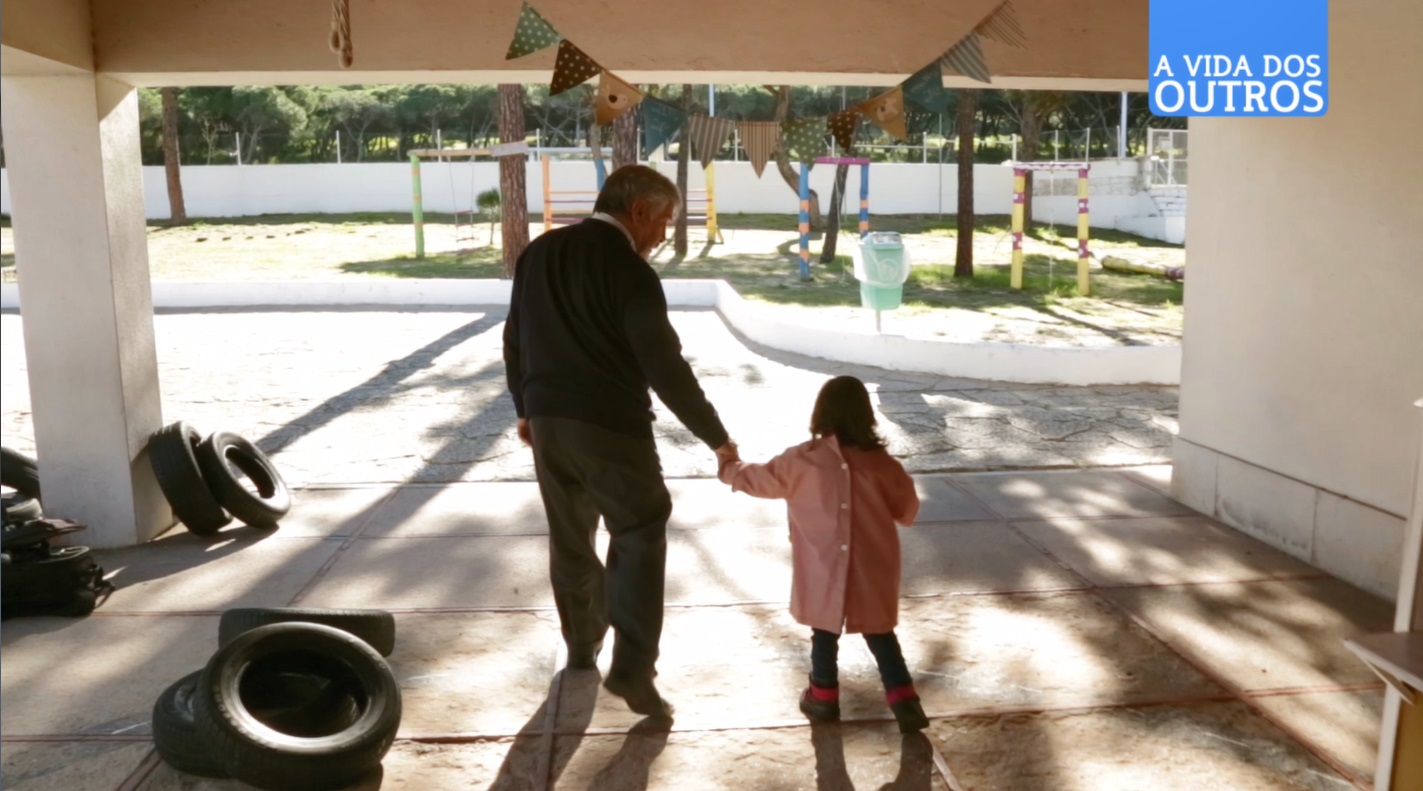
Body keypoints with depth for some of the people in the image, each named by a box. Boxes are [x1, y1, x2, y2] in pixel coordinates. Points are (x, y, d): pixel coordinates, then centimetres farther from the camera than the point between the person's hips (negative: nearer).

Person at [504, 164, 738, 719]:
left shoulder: (539, 252, 7)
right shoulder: (629, 270, -15)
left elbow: (514, 338, 14)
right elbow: (664, 366, -17)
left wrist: (525, 407, 27)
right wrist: (716, 437, -10)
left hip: (547, 420, 7)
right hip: (611, 425, -6)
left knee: (570, 538, 19)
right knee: (640, 538, 5)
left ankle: (581, 646, 34)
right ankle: (632, 668, 0)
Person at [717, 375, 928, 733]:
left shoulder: (803, 460, -10)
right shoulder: (882, 462, -5)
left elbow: (762, 479, 5)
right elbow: (907, 512, 6)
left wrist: (730, 468, 24)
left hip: (825, 574, -2)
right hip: (873, 570, 2)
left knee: (825, 630, 16)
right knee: (880, 634, 14)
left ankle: (823, 696, 29)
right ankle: (904, 700, 13)